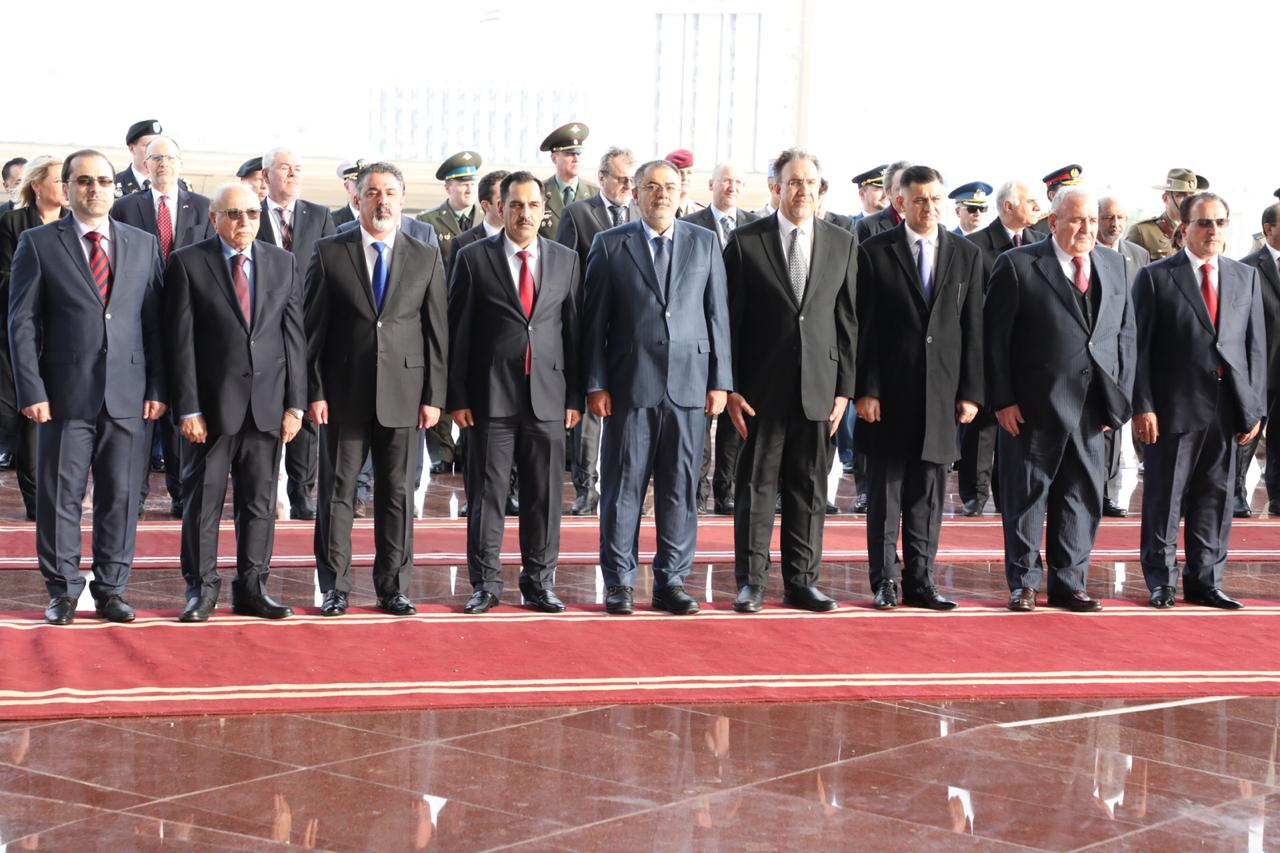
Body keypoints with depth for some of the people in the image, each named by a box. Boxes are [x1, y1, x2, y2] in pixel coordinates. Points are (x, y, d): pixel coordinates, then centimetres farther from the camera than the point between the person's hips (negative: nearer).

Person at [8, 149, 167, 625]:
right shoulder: (38, 244, 3)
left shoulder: (143, 245, 11)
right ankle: (62, 592, 12)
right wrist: (32, 390, -8)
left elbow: (154, 322, 10)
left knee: (121, 497, 5)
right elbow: (22, 323, 0)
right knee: (60, 496, 1)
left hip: (127, 397, 2)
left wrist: (157, 388, 2)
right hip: (65, 394, -2)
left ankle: (110, 590, 15)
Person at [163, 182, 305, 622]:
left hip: (267, 405, 3)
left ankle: (251, 589, 16)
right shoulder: (187, 263, -1)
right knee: (203, 499, 2)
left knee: (260, 502, 7)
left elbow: (294, 337, 8)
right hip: (212, 403, -3)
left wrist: (295, 404, 2)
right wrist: (188, 408, -10)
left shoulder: (283, 263, 9)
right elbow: (180, 341, -5)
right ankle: (201, 589, 12)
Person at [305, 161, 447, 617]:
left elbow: (436, 332, 6)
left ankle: (392, 587, 13)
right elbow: (313, 328, 1)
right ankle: (335, 588, 9)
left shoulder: (426, 258, 6)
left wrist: (434, 396, 0)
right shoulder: (329, 252, 2)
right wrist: (314, 391, -5)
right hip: (345, 394, -1)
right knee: (338, 490, 3)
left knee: (397, 494, 5)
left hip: (404, 395, 1)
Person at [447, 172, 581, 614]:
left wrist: (575, 395, 4)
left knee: (544, 495, 5)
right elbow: (457, 332, 1)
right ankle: (485, 584, 10)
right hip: (490, 396, -2)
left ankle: (539, 582, 15)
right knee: (486, 493, 2)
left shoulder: (566, 260, 9)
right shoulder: (474, 259, 2)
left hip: (548, 396, 2)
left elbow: (573, 330, 9)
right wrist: (456, 396, -4)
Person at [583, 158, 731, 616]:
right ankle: (619, 582, 10)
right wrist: (595, 384, -4)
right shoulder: (610, 245, 4)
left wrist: (720, 381, 3)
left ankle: (671, 581, 12)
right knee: (623, 487, 1)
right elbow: (595, 321, 2)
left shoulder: (705, 243, 9)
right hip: (630, 386, -2)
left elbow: (717, 315, 8)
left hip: (688, 384, 2)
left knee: (681, 488, 4)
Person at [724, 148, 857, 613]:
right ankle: (751, 582, 8)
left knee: (810, 488, 7)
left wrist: (844, 388, 2)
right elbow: (730, 320, 0)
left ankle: (801, 582, 14)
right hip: (763, 389, -2)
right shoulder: (746, 241, 0)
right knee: (757, 486, 2)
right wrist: (731, 387, -6)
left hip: (818, 389, 2)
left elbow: (849, 323, 7)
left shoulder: (844, 244, 7)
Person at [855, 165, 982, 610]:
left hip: (941, 391, 2)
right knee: (886, 488, 2)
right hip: (890, 390, -2)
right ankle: (885, 580, 9)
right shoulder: (875, 252, 0)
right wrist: (865, 389, -8)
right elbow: (865, 327, -2)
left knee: (929, 493, 5)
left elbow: (973, 330, 8)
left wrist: (971, 392, 2)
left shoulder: (967, 255, 9)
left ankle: (920, 581, 11)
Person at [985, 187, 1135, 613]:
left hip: (1091, 406, 5)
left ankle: (1069, 584, 19)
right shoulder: (1018, 265, -5)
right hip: (1034, 404, -4)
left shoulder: (1112, 265, 10)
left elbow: (1125, 333, 14)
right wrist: (1002, 400, -11)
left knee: (1082, 497, 8)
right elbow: (995, 336, -6)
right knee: (1026, 496, 4)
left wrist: (1121, 395, 7)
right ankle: (1024, 584, 15)